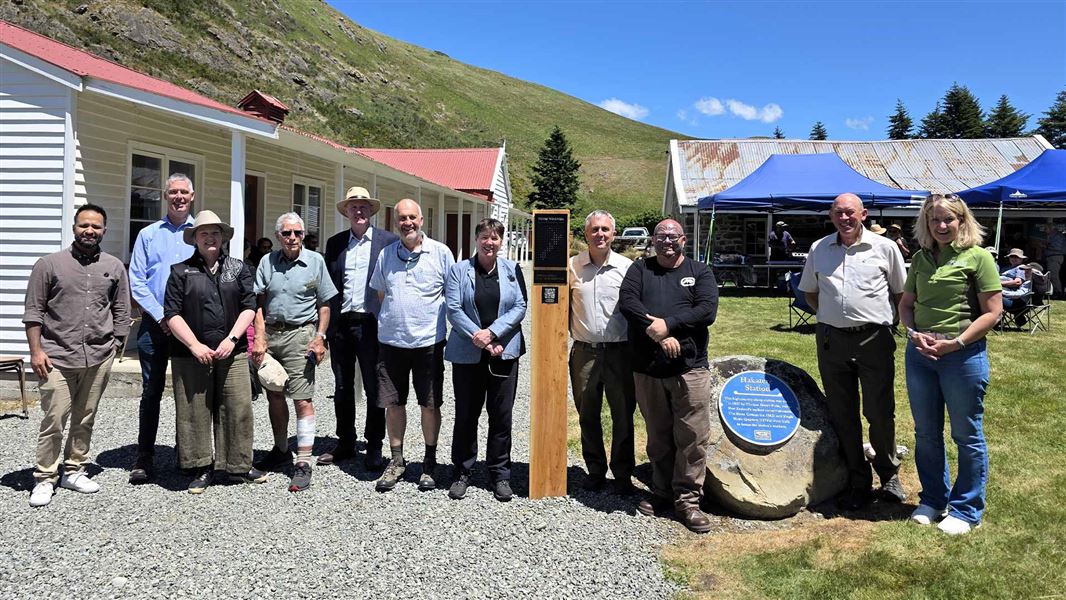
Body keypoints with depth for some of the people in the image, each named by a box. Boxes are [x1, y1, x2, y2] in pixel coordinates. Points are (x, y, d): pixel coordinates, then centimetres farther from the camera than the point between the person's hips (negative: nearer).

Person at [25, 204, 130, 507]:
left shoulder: (114, 267, 8)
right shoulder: (49, 264, 1)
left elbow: (121, 312, 12)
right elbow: (33, 311, 0)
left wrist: (114, 346, 7)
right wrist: (36, 351, -5)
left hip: (99, 357, 3)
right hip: (57, 357, -3)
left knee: (85, 419, 11)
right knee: (54, 420, -3)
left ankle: (73, 471, 24)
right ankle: (45, 478, 9)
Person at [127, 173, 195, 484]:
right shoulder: (148, 235, 9)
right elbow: (136, 282, 3)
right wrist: (161, 316, -8)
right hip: (154, 324, 1)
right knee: (151, 391, 3)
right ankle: (144, 458, 11)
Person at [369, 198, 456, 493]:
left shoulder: (440, 252, -1)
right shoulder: (386, 254, 8)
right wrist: (391, 318, 10)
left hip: (428, 340, -2)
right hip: (391, 340, 3)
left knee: (430, 404, 6)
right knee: (393, 402, 8)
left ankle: (429, 462, 22)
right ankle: (396, 460, 24)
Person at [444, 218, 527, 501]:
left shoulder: (512, 270, 6)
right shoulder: (459, 270, 4)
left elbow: (520, 307, -2)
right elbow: (453, 309, -4)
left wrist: (491, 333, -13)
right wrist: (477, 337, -14)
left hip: (504, 353, 1)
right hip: (467, 354, 0)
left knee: (502, 415, 5)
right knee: (466, 415, 6)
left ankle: (500, 474, 18)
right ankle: (462, 472, 20)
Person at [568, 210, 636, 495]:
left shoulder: (627, 267, 0)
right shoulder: (572, 266, 4)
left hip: (619, 351, -1)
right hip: (584, 352, 2)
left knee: (623, 415, 5)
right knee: (587, 415, 10)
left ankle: (623, 474, 18)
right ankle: (595, 471, 25)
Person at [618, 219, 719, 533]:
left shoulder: (699, 271, 9)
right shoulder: (640, 269, 12)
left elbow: (707, 310, -6)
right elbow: (627, 300, -5)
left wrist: (668, 324, -15)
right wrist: (656, 332, -16)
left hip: (690, 367, -1)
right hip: (647, 368, 2)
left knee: (693, 437, -3)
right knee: (658, 436, 11)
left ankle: (687, 500, 7)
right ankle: (661, 492, 25)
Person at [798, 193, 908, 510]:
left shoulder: (885, 248, 2)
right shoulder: (818, 249, 9)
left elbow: (901, 292, 10)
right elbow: (809, 291, 21)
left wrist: (890, 320, 3)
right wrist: (830, 316, 11)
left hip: (874, 338, -2)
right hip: (831, 339, 3)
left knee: (880, 412, 2)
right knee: (842, 415, 7)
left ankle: (889, 475, 25)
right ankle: (858, 483, 19)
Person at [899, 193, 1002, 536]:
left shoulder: (977, 257, -6)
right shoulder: (921, 258, 9)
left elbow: (993, 312, -9)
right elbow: (906, 304, 15)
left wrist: (955, 343, -16)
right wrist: (914, 334, -4)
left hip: (963, 354, -5)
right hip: (920, 353, 5)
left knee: (967, 434, 5)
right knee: (926, 433, 14)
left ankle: (966, 510, 19)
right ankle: (933, 500, 30)